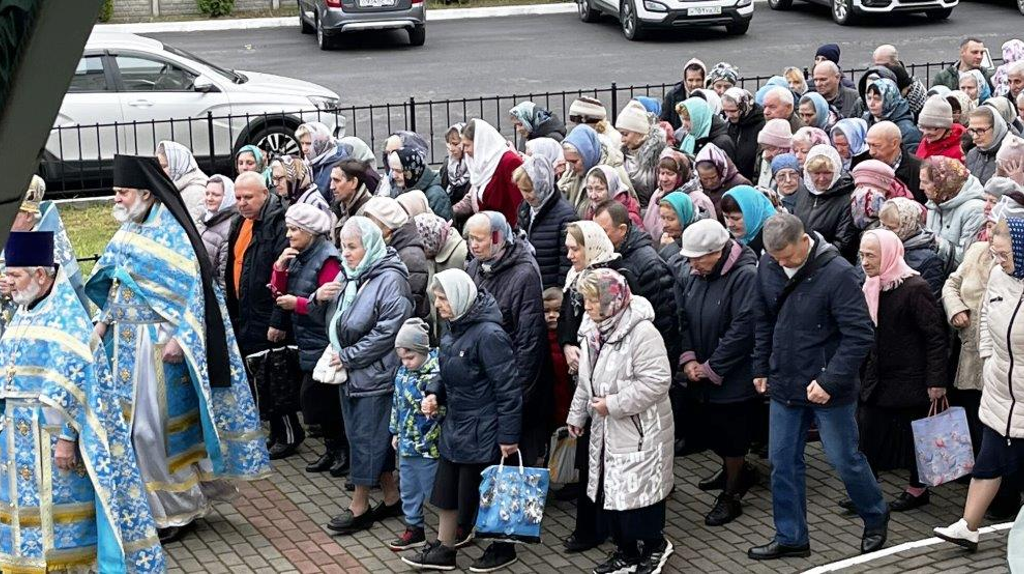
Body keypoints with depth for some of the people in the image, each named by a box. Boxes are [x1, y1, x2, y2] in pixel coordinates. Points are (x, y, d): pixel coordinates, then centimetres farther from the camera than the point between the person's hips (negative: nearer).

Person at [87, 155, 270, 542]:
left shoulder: (170, 232, -12)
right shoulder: (127, 233, 11)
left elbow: (192, 288, -17)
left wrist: (178, 338, -22)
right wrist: (102, 323, 15)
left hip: (157, 344, -8)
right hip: (126, 344, 8)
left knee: (152, 427, -6)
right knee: (133, 425, 10)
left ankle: (176, 510, 7)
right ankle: (152, 503, 21)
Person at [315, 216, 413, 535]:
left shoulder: (390, 280, -16)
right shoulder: (347, 276, 9)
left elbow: (388, 332, -22)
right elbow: (328, 319, 18)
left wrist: (348, 357, -19)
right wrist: (319, 299, -4)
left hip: (375, 374, -9)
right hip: (349, 373, 9)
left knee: (365, 437, 0)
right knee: (360, 435, 14)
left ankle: (359, 507, 11)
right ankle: (392, 497, 27)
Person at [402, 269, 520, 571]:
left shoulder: (488, 334, -23)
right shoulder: (454, 328, 4)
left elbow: (508, 388, -22)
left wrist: (508, 435, -20)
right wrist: (434, 394, -1)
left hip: (481, 432, -9)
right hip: (455, 426, 9)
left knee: (484, 492, 5)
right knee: (446, 489, 15)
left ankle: (502, 549, 25)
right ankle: (443, 549, 28)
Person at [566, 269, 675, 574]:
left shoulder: (641, 332, -21)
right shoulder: (593, 331, 6)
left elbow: (656, 381, -25)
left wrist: (613, 404, -23)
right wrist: (577, 415, 17)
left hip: (638, 429, -8)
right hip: (606, 428, 8)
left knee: (639, 489, -1)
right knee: (609, 489, 13)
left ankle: (655, 544, 21)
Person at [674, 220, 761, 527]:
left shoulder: (745, 277, -22)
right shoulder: (691, 277, 0)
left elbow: (742, 329, -25)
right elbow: (682, 320, 4)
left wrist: (712, 369, -20)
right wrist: (688, 359, -11)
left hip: (733, 378, -7)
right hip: (701, 374, 7)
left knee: (731, 435, 5)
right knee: (710, 428, 20)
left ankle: (731, 495, 22)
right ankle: (738, 471, 45)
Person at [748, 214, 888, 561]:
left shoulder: (838, 274, -20)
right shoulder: (768, 267, -2)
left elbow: (859, 335, -21)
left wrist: (830, 381, -24)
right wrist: (761, 368, 13)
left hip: (829, 390, -5)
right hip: (784, 386, 6)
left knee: (845, 460, 7)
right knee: (783, 462, 10)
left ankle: (876, 519, 33)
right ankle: (791, 538, 24)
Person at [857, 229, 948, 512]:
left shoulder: (914, 288, -17)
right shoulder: (871, 287, 7)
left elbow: (936, 337, -16)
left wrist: (936, 381, -18)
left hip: (909, 379, -7)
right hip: (878, 377, 7)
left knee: (912, 435, 6)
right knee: (867, 433, 2)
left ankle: (917, 489, 23)